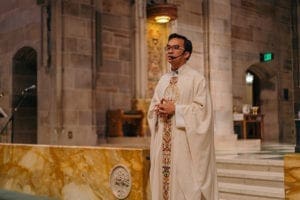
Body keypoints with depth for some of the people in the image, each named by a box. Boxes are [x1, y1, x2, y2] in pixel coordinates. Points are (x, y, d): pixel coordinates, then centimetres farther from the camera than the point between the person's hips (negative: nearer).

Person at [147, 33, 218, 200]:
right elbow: (152, 107, 16)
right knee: (163, 180, 7)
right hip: (163, 142, 6)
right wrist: (158, 109, -6)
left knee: (185, 184, -4)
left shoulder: (196, 78, -3)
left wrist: (175, 109, -15)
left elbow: (203, 109, -11)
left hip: (184, 143, -6)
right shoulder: (163, 80, 15)